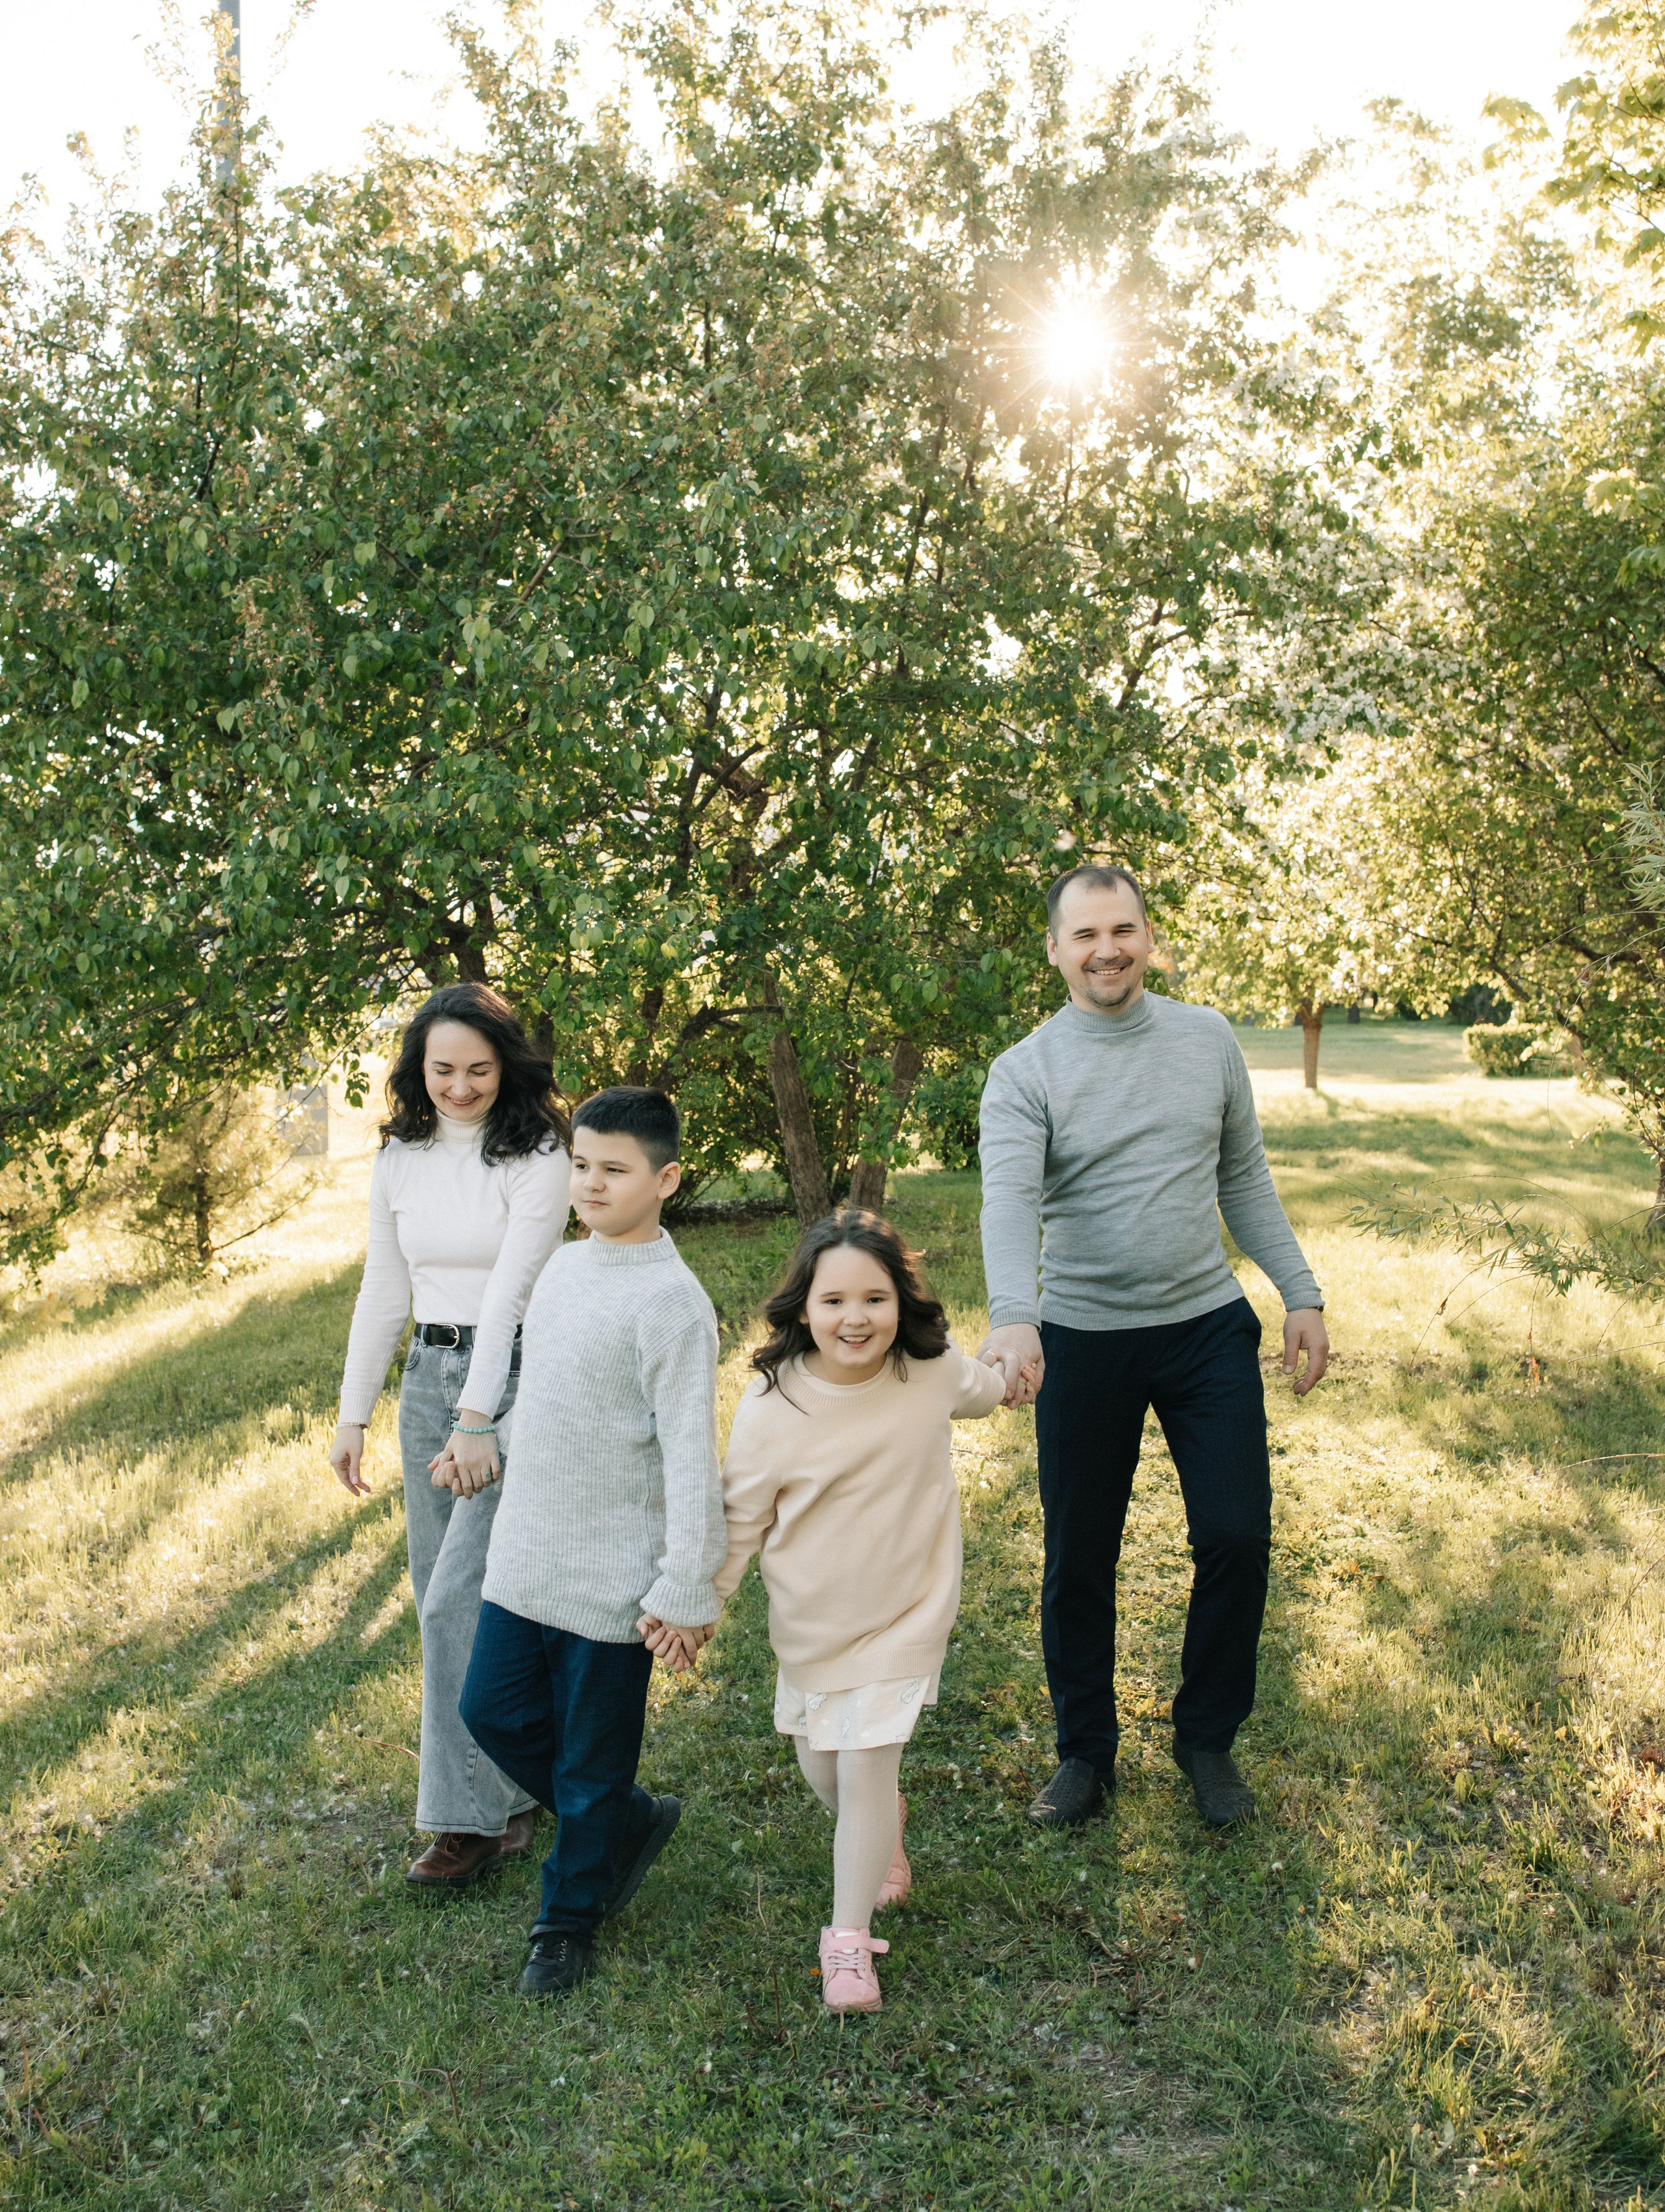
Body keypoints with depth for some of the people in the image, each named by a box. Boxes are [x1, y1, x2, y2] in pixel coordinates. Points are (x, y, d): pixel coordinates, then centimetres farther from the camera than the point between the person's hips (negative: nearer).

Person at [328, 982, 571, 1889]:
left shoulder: (535, 1157, -11)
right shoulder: (399, 1161, 7)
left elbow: (510, 1288, -18)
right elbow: (383, 1293, 12)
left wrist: (477, 1419, -25)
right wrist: (353, 1414, 11)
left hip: (514, 1376, -6)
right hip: (427, 1378, 6)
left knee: (460, 1597, -9)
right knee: (440, 1597, 12)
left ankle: (474, 1815, 4)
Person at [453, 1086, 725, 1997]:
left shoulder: (671, 1299, -19)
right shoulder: (563, 1266, 5)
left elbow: (691, 1453, -19)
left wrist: (687, 1588, -18)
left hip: (613, 1576, -7)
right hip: (525, 1554, 8)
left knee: (592, 1762, 8)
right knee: (494, 1710, 16)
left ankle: (569, 1918, 32)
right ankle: (632, 1822, 35)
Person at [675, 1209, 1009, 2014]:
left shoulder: (933, 1374, -15)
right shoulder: (770, 1406, -18)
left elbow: (984, 1387, 12)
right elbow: (740, 1516, -5)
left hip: (902, 1616, -1)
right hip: (809, 1619, 2)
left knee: (865, 1767, -8)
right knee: (819, 1769, 15)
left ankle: (849, 1940, 9)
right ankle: (883, 1831, 48)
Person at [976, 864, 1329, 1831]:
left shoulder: (1209, 1040, 4)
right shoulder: (1025, 1072, -7)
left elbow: (1245, 1180, 11)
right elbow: (1009, 1199, -23)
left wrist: (1303, 1294, 7)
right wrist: (1012, 1316, -40)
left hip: (1209, 1328, 2)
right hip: (1085, 1341, -2)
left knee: (1238, 1539, 2)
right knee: (1079, 1561, 8)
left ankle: (1209, 1740, 25)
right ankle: (1086, 1752, 28)